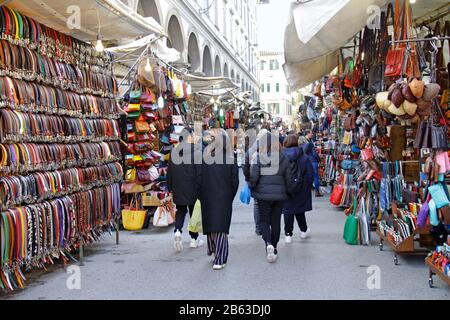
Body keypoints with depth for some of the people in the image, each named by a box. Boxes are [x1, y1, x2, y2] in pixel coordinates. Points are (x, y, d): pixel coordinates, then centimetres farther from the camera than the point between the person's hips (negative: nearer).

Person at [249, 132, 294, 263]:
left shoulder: (257, 157, -10)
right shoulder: (283, 158, -2)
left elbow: (253, 177, -13)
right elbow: (288, 179, 2)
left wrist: (251, 186, 7)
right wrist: (286, 191, 18)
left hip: (263, 194, -2)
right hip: (279, 194, 2)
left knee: (264, 220, 10)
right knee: (276, 221, 14)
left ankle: (268, 244, -13)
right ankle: (274, 247, 21)